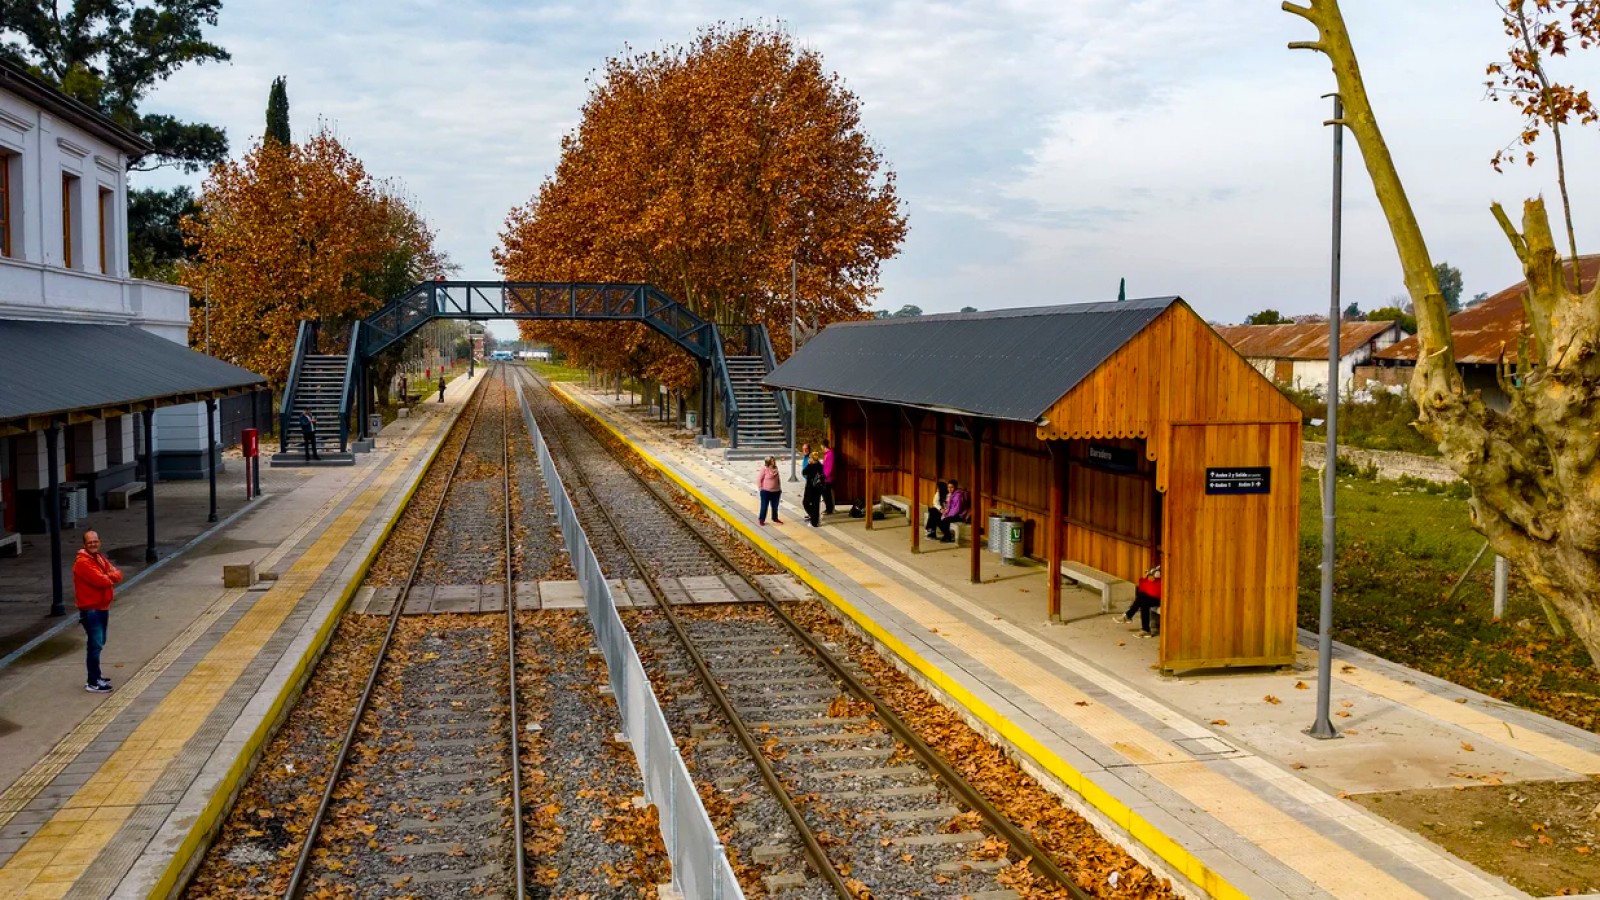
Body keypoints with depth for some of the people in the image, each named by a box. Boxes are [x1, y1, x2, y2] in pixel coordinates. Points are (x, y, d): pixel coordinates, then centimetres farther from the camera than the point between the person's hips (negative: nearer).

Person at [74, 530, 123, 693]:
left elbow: (117, 574, 6)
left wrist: (110, 576, -16)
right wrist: (111, 579, -4)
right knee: (95, 644, -9)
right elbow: (100, 581, -25)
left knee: (99, 643, 17)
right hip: (91, 610, -9)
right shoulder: (83, 562, -17)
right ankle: (92, 683, -5)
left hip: (103, 607, 9)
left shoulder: (100, 558, 12)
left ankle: (96, 677, 29)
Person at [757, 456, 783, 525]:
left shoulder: (775, 468, 2)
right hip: (766, 491, -6)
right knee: (764, 506, 3)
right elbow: (759, 479, -11)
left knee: (775, 506, 15)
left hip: (776, 491, 6)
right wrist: (760, 488, -11)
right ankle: (761, 519, 16)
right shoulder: (764, 469, -15)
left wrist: (780, 488, 14)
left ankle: (775, 519, 30)